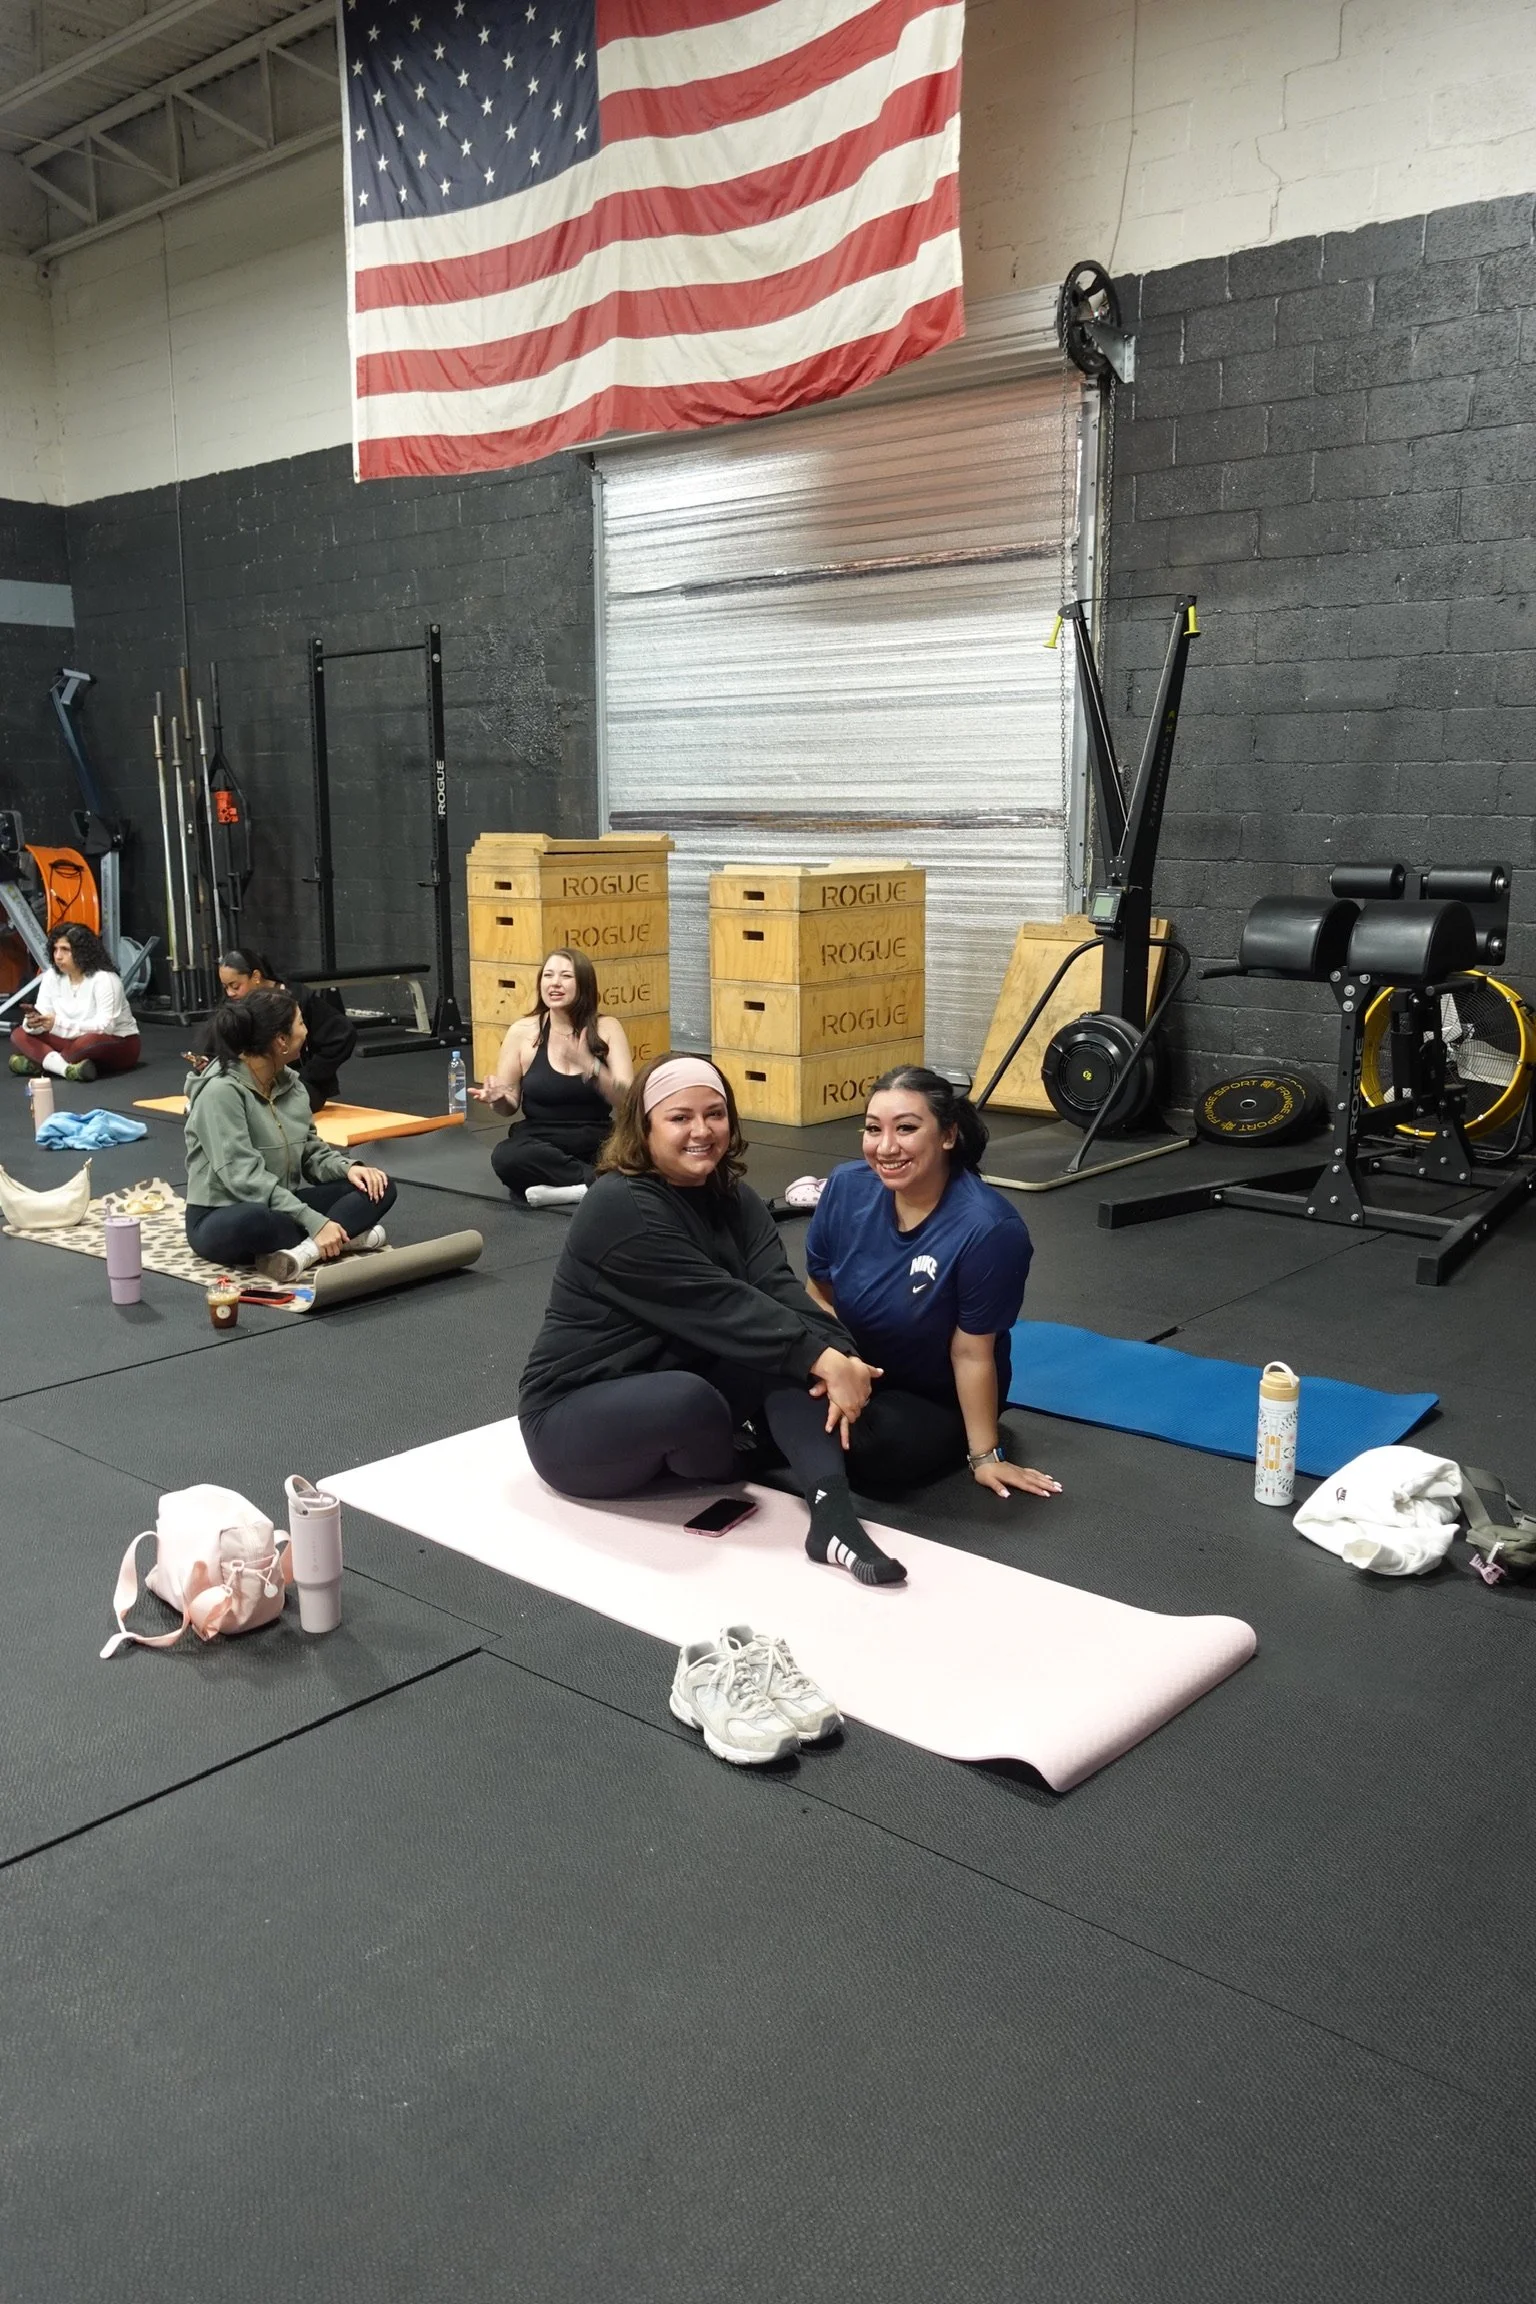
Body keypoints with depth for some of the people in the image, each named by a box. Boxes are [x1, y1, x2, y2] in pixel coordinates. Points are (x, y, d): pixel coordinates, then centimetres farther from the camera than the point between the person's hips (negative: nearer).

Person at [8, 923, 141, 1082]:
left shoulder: (104, 979, -20)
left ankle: (39, 1063, -22)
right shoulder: (51, 976, -1)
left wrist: (59, 1024, -37)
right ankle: (66, 1067, -35)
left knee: (89, 1041, -40)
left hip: (118, 1044, -7)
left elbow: (105, 1026, -29)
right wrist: (33, 1022, -32)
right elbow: (43, 1019, -6)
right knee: (19, 1034, -11)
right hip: (74, 1042, 7)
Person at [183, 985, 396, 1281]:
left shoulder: (289, 1082, 5)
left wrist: (347, 1167, -9)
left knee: (378, 1187, -8)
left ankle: (305, 1251, -30)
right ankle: (350, 1236, -21)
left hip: (281, 1208, 8)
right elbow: (243, 1177, -26)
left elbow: (310, 1149, 13)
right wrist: (314, 1222, -30)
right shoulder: (221, 1091, -19)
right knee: (254, 1220, -43)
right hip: (223, 1220, -8)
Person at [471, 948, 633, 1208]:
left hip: (597, 1145, -1)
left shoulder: (606, 1028, 1)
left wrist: (589, 1064, -25)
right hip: (541, 1145, 1)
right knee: (506, 1157, -33)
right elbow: (510, 1105, 8)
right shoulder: (523, 1031, 1)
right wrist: (498, 1098, -16)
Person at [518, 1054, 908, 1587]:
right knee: (690, 1400, -37)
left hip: (681, 1386, 7)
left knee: (793, 1351, -16)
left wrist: (838, 1353, -31)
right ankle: (743, 1458, -4)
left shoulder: (732, 1198, 3)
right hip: (575, 1416, -7)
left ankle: (830, 1508, -29)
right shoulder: (620, 1207, -22)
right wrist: (822, 1360, -33)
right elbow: (718, 1306, -29)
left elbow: (778, 1290, -13)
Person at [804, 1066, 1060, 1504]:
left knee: (885, 1452, -32)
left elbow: (971, 1353, -19)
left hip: (938, 1399, -3)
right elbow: (820, 1294, 0)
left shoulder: (986, 1229, -28)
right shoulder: (847, 1188, -14)